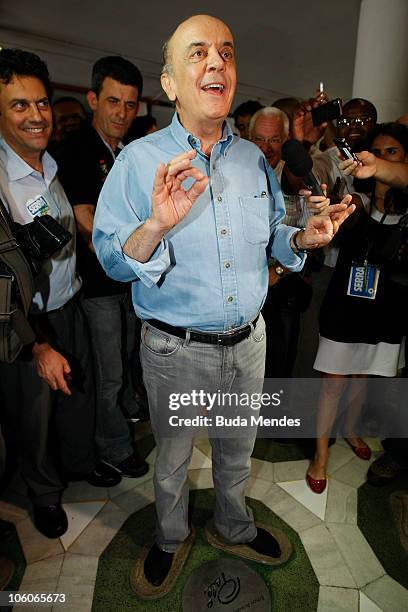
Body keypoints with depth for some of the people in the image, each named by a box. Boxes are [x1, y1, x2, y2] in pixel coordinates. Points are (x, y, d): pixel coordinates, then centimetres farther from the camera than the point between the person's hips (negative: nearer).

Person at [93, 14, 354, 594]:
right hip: (176, 347, -3)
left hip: (248, 339, 4)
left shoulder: (254, 157, 4)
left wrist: (303, 238, -10)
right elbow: (112, 260, -14)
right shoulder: (140, 160, -10)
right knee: (172, 458, 19)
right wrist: (156, 226, -34)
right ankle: (172, 540, 49)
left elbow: (271, 239, 11)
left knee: (237, 448, 25)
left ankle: (234, 527, 54)